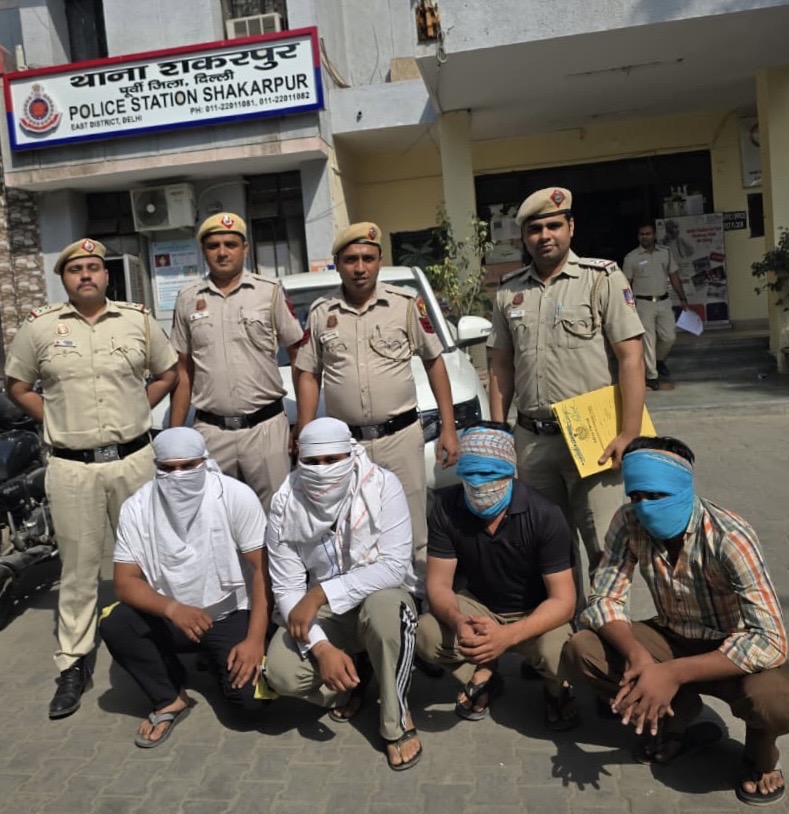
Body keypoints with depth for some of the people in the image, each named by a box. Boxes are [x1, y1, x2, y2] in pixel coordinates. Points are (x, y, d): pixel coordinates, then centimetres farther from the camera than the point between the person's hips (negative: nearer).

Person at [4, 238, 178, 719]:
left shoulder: (138, 320, 3)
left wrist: (134, 411, 5)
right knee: (79, 566, 6)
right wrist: (56, 421, 2)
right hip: (72, 467, -1)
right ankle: (74, 664, 18)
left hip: (134, 459, 1)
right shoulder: (40, 327, 1)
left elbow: (167, 374, 14)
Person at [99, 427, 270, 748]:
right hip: (169, 616, 2)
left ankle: (216, 659, 15)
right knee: (112, 625, -25)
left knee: (250, 695, -22)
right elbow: (125, 582, -13)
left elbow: (263, 569, -17)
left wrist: (255, 639, -26)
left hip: (231, 614, -2)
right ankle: (170, 698, 0)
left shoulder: (236, 496, -18)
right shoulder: (136, 507, -11)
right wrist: (172, 608, -32)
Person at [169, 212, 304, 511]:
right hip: (210, 431, 2)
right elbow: (182, 371, 11)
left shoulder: (271, 291, 0)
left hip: (266, 426, -2)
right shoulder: (188, 298, 8)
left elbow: (299, 356, 2)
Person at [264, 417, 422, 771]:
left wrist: (322, 592, -31)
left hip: (378, 594, -2)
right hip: (320, 610, 3)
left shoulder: (382, 486, -20)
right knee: (280, 672, -24)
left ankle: (396, 718, -13)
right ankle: (350, 679, 11)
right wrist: (321, 648, -27)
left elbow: (395, 565, -26)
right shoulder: (286, 505, -13)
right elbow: (286, 588, -13)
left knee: (385, 606, -38)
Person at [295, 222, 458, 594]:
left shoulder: (406, 303, 0)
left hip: (401, 436, -2)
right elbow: (309, 375, 9)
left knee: (414, 534, 5)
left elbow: (434, 362, 5)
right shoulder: (320, 312, 5)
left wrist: (448, 429, 1)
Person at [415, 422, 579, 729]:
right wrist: (457, 622, -39)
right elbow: (439, 583, -14)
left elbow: (563, 600, -25)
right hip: (479, 605, 2)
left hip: (536, 613, -2)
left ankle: (557, 691, 7)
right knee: (426, 636, -26)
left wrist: (508, 635, -44)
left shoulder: (544, 516, -26)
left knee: (557, 655, -34)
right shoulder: (447, 507, -17)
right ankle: (482, 675, 8)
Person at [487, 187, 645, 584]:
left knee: (605, 547, 0)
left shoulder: (602, 278, -4)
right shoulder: (508, 291, 9)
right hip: (530, 440, 4)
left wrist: (629, 434, -14)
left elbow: (630, 358, -8)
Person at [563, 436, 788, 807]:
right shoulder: (628, 523, -17)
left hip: (736, 651, -4)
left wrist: (674, 674, -42)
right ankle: (676, 719, 4)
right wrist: (637, 655, -34)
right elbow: (604, 601, -13)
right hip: (674, 638, 4)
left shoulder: (729, 538, -30)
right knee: (581, 649, -19)